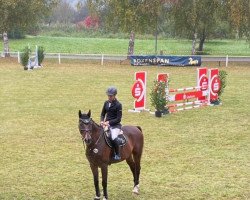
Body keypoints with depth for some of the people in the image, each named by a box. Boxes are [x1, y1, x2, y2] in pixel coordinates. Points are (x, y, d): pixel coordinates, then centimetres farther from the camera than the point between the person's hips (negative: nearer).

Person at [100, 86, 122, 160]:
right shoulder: (106, 103, 8)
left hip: (115, 125, -7)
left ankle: (117, 154, -15)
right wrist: (102, 121, -3)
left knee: (114, 138, -31)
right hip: (106, 124, 7)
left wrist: (108, 122, -18)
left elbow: (118, 119, -12)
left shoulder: (118, 105, -10)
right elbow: (103, 114, 17)